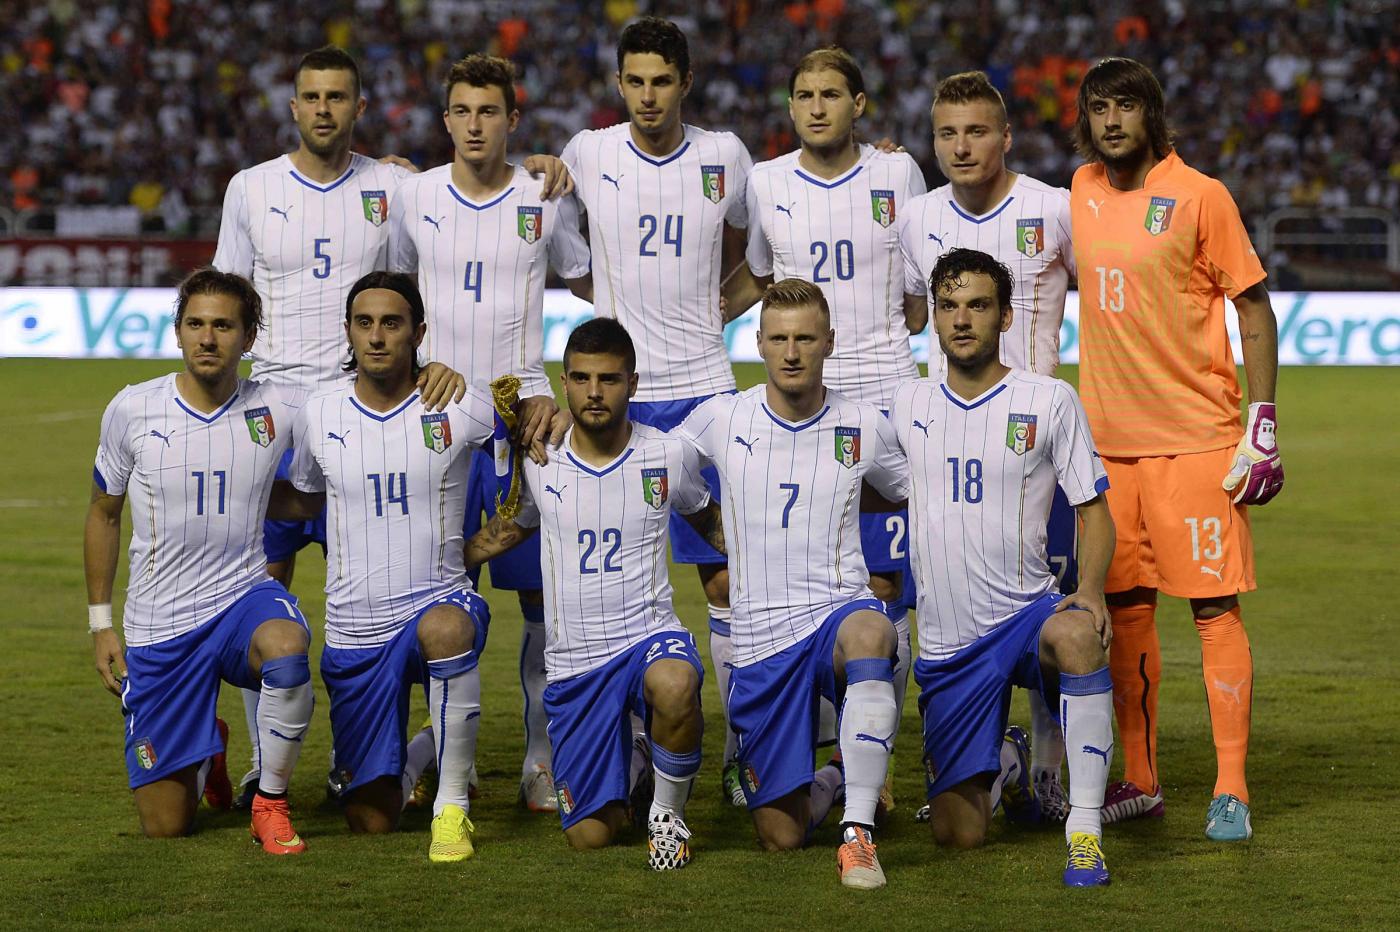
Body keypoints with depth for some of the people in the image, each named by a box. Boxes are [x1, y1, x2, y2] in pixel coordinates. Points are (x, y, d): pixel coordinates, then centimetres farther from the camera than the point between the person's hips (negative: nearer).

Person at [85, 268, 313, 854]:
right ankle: (205, 748, 39)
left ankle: (271, 801, -14)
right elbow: (104, 514, 10)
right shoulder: (132, 410, -4)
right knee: (165, 826, 0)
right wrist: (101, 625, 8)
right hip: (158, 625, 1)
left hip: (244, 597, 0)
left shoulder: (277, 411, -5)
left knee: (285, 648, -40)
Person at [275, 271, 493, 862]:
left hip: (438, 602, -3)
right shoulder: (319, 415, 1)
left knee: (445, 629, -43)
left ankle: (452, 803, -27)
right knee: (370, 823, 3)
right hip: (354, 631, 3)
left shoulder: (457, 408, -6)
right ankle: (409, 766, 41)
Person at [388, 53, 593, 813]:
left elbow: (594, 287, 14)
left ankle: (544, 757, 3)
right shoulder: (413, 197, 5)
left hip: (523, 406, -1)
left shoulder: (545, 200, 2)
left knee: (543, 590, -4)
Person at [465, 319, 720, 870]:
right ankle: (632, 781, 36)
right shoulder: (540, 464, 1)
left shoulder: (669, 456, -2)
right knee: (589, 835, -1)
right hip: (573, 660, 2)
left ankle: (668, 811, -12)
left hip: (650, 634, -2)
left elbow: (709, 522, 17)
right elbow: (507, 531, 19)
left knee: (674, 686, -41)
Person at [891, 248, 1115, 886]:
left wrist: (1090, 591, -17)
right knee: (957, 833, -3)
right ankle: (996, 766, 35)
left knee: (1076, 632, -41)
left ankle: (1084, 827, -34)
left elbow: (1093, 510, 0)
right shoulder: (908, 405, 8)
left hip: (1027, 613, -3)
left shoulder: (1049, 402, 0)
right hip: (945, 643, 3)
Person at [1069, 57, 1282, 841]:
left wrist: (1262, 422, -12)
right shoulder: (1084, 190, 9)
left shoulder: (1200, 195, -7)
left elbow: (1254, 306, -5)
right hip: (1109, 438, 6)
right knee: (1126, 606, 9)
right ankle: (1141, 782, 18)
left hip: (1195, 438, -5)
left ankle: (1232, 791, -3)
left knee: (1215, 606, -6)